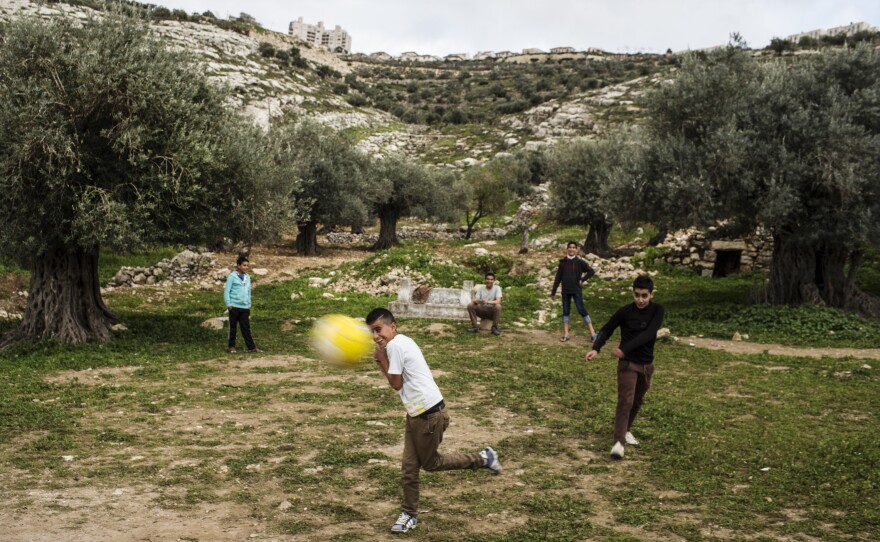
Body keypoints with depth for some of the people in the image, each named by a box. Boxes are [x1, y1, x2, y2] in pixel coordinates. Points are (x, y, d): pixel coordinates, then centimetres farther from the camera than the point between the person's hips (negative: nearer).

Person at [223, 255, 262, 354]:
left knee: (246, 327, 4)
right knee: (232, 327, 7)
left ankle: (251, 347, 2)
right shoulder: (232, 276, -6)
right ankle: (231, 346, 16)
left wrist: (249, 305, 16)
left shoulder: (247, 277, 12)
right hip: (234, 306, -4)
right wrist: (229, 304, -11)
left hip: (245, 307, 4)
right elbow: (227, 291, -6)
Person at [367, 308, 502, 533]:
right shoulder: (401, 342, 12)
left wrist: (381, 358, -5)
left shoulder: (394, 345, -17)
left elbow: (396, 384, -13)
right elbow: (399, 379, 11)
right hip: (417, 413, 10)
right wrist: (381, 361, 2)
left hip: (429, 414, -10)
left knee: (430, 463, 10)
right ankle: (410, 514, 24)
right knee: (409, 466, 12)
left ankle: (482, 458, 22)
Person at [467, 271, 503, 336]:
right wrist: (479, 301, -33)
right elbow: (475, 300, -8)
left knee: (498, 306, -34)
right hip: (482, 310, 2)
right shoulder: (481, 288, 1)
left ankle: (494, 328, -19)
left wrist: (488, 302, -39)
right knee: (470, 306, -22)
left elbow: (498, 301, -21)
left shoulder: (497, 288, -7)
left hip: (492, 311, -2)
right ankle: (475, 326, -12)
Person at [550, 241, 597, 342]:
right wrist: (553, 291, 6)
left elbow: (591, 271, 0)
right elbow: (558, 277, 7)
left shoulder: (579, 262, -2)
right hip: (565, 291, 3)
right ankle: (565, 334, 12)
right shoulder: (563, 262, 4)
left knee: (582, 310, -7)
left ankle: (592, 333, -3)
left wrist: (582, 279, -7)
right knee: (565, 311, 7)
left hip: (577, 290, -3)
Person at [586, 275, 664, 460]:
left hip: (647, 364, 3)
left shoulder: (657, 310, -9)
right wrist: (596, 348, -21)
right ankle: (619, 441, -17)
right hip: (628, 363, -3)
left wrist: (624, 349, -29)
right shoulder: (625, 311, -12)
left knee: (637, 401, 17)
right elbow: (607, 329, -4)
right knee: (625, 401, -14)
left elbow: (648, 334, -21)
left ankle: (626, 430, 37)